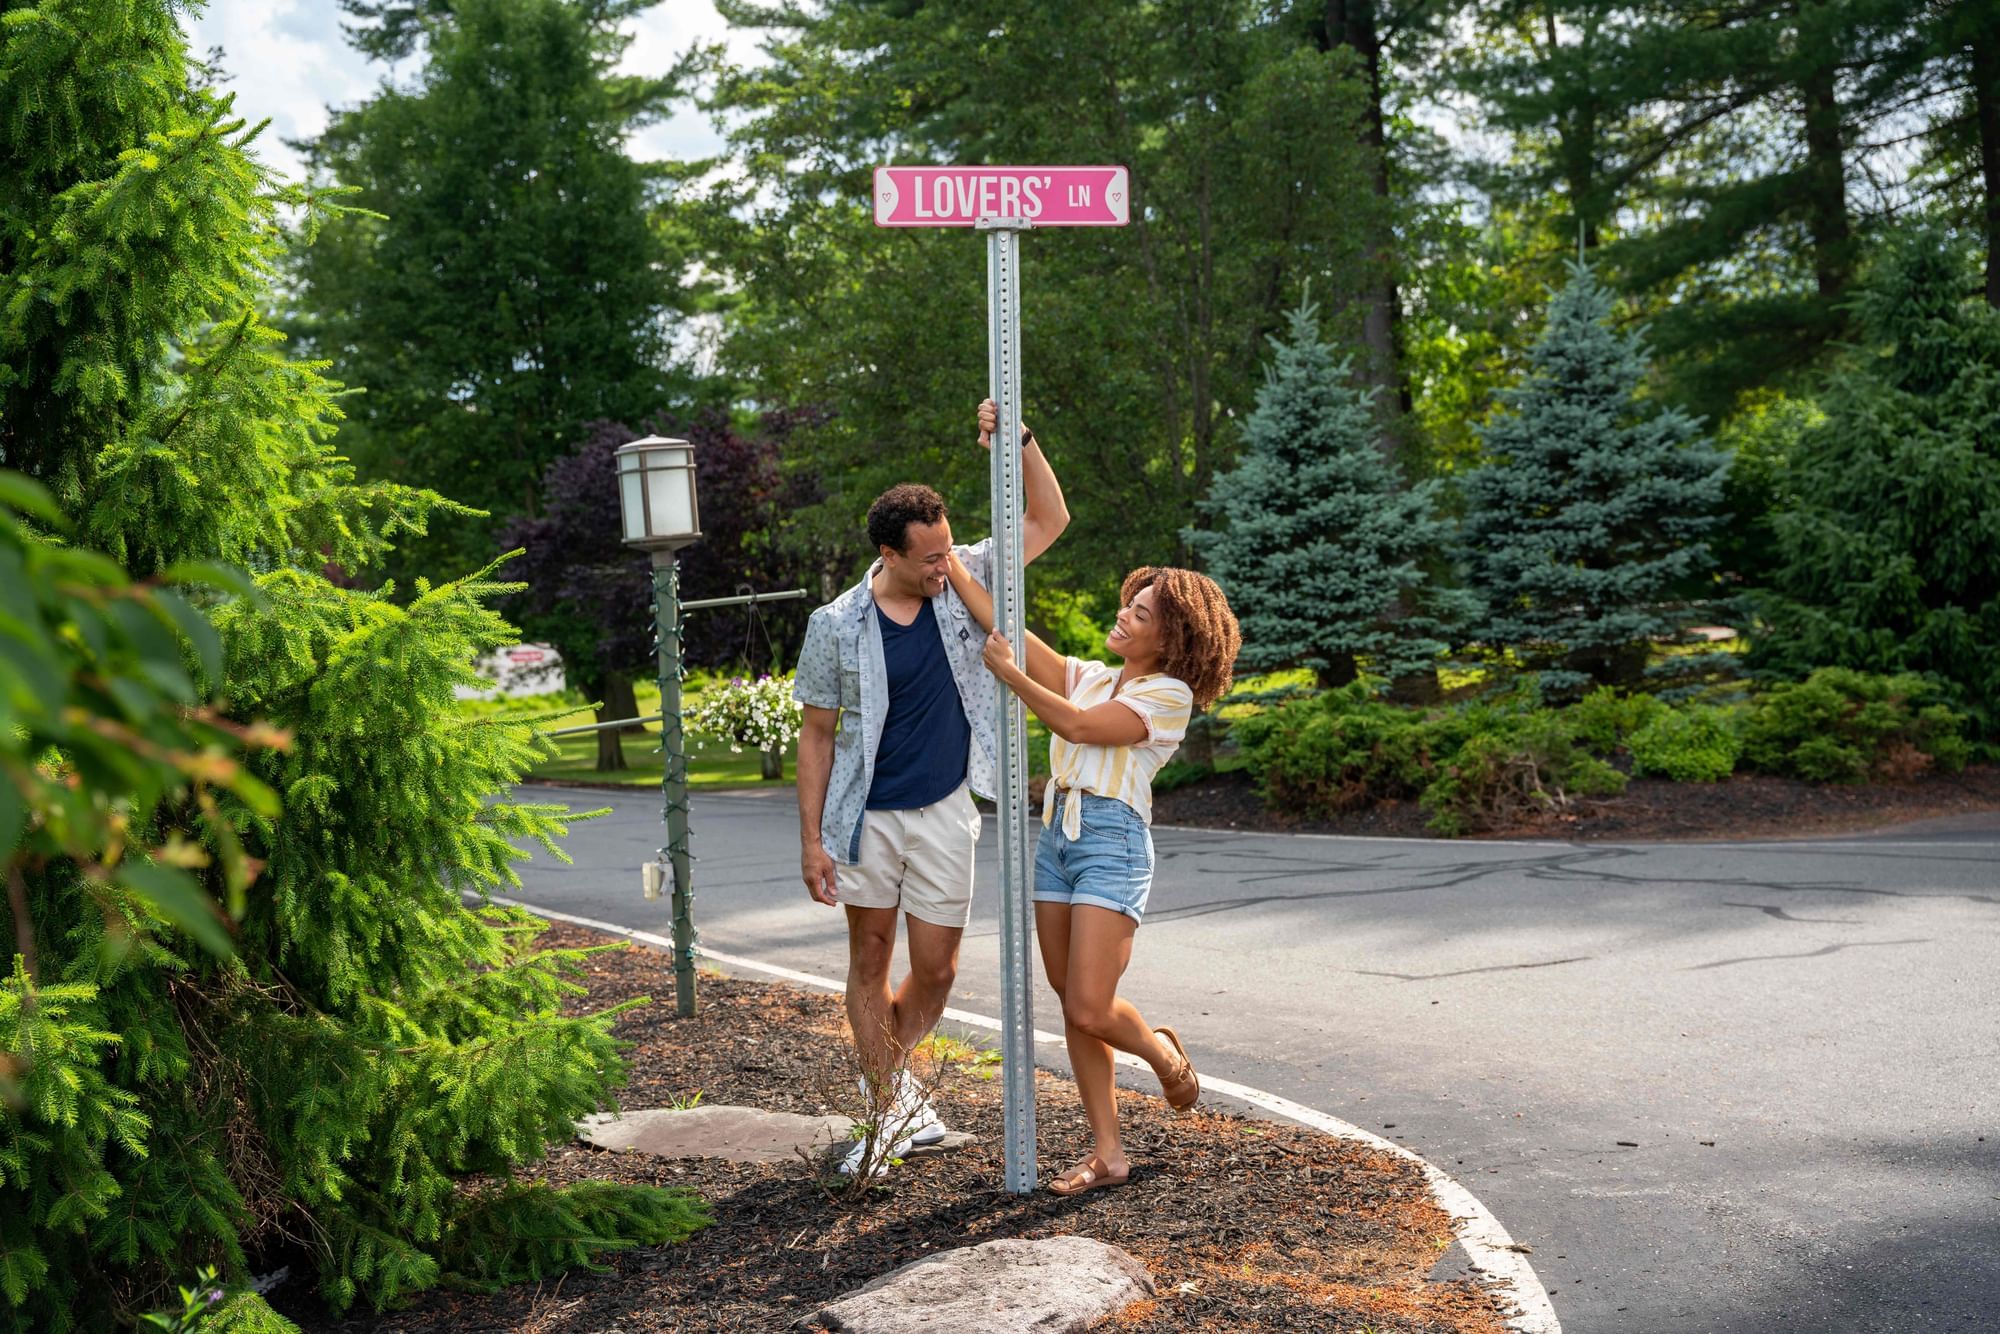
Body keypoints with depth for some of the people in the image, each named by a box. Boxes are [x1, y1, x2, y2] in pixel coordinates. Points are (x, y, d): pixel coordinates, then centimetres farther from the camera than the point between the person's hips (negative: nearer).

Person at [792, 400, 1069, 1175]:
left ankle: (888, 1072, 33)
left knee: (936, 972, 5)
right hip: (867, 818, -2)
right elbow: (816, 736, -4)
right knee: (870, 958, 9)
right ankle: (887, 1111, 23)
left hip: (943, 812, 2)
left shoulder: (963, 581, -3)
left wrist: (1019, 441, -15)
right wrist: (811, 839, -8)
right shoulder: (837, 626, -11)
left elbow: (1049, 520, 1)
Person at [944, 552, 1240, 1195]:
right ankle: (1107, 1154, 14)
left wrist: (1007, 671, -7)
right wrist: (950, 564, 5)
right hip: (1056, 834, 7)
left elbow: (1079, 726, -13)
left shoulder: (1170, 694, -3)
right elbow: (1004, 628, 11)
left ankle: (1163, 1052, 23)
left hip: (1113, 841, -7)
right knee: (1073, 1006, 6)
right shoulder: (1089, 677, 16)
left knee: (1090, 1011, -11)